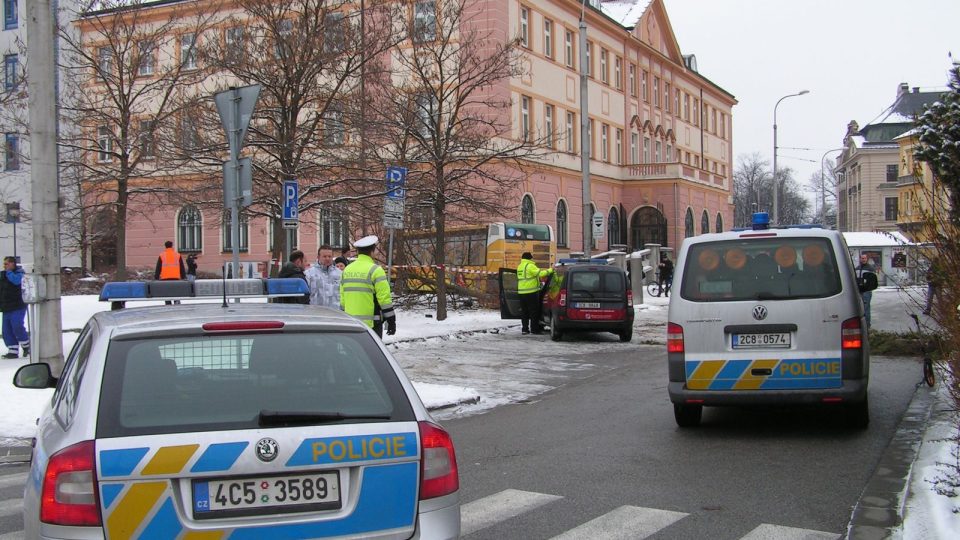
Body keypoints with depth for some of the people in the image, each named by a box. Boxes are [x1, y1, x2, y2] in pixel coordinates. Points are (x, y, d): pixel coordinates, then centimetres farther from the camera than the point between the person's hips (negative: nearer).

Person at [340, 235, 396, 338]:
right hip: (372, 324, -6)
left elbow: (342, 299, 15)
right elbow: (384, 298, -13)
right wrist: (391, 321, -7)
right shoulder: (375, 270, -10)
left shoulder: (346, 270, 11)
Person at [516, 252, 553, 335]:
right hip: (531, 292, -7)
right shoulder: (530, 266, -11)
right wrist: (550, 270, -9)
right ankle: (534, 329, -1)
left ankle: (524, 329, 11)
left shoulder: (519, 266, 15)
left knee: (524, 311, 11)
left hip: (521, 292, 7)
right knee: (534, 311, -1)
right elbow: (540, 273, -20)